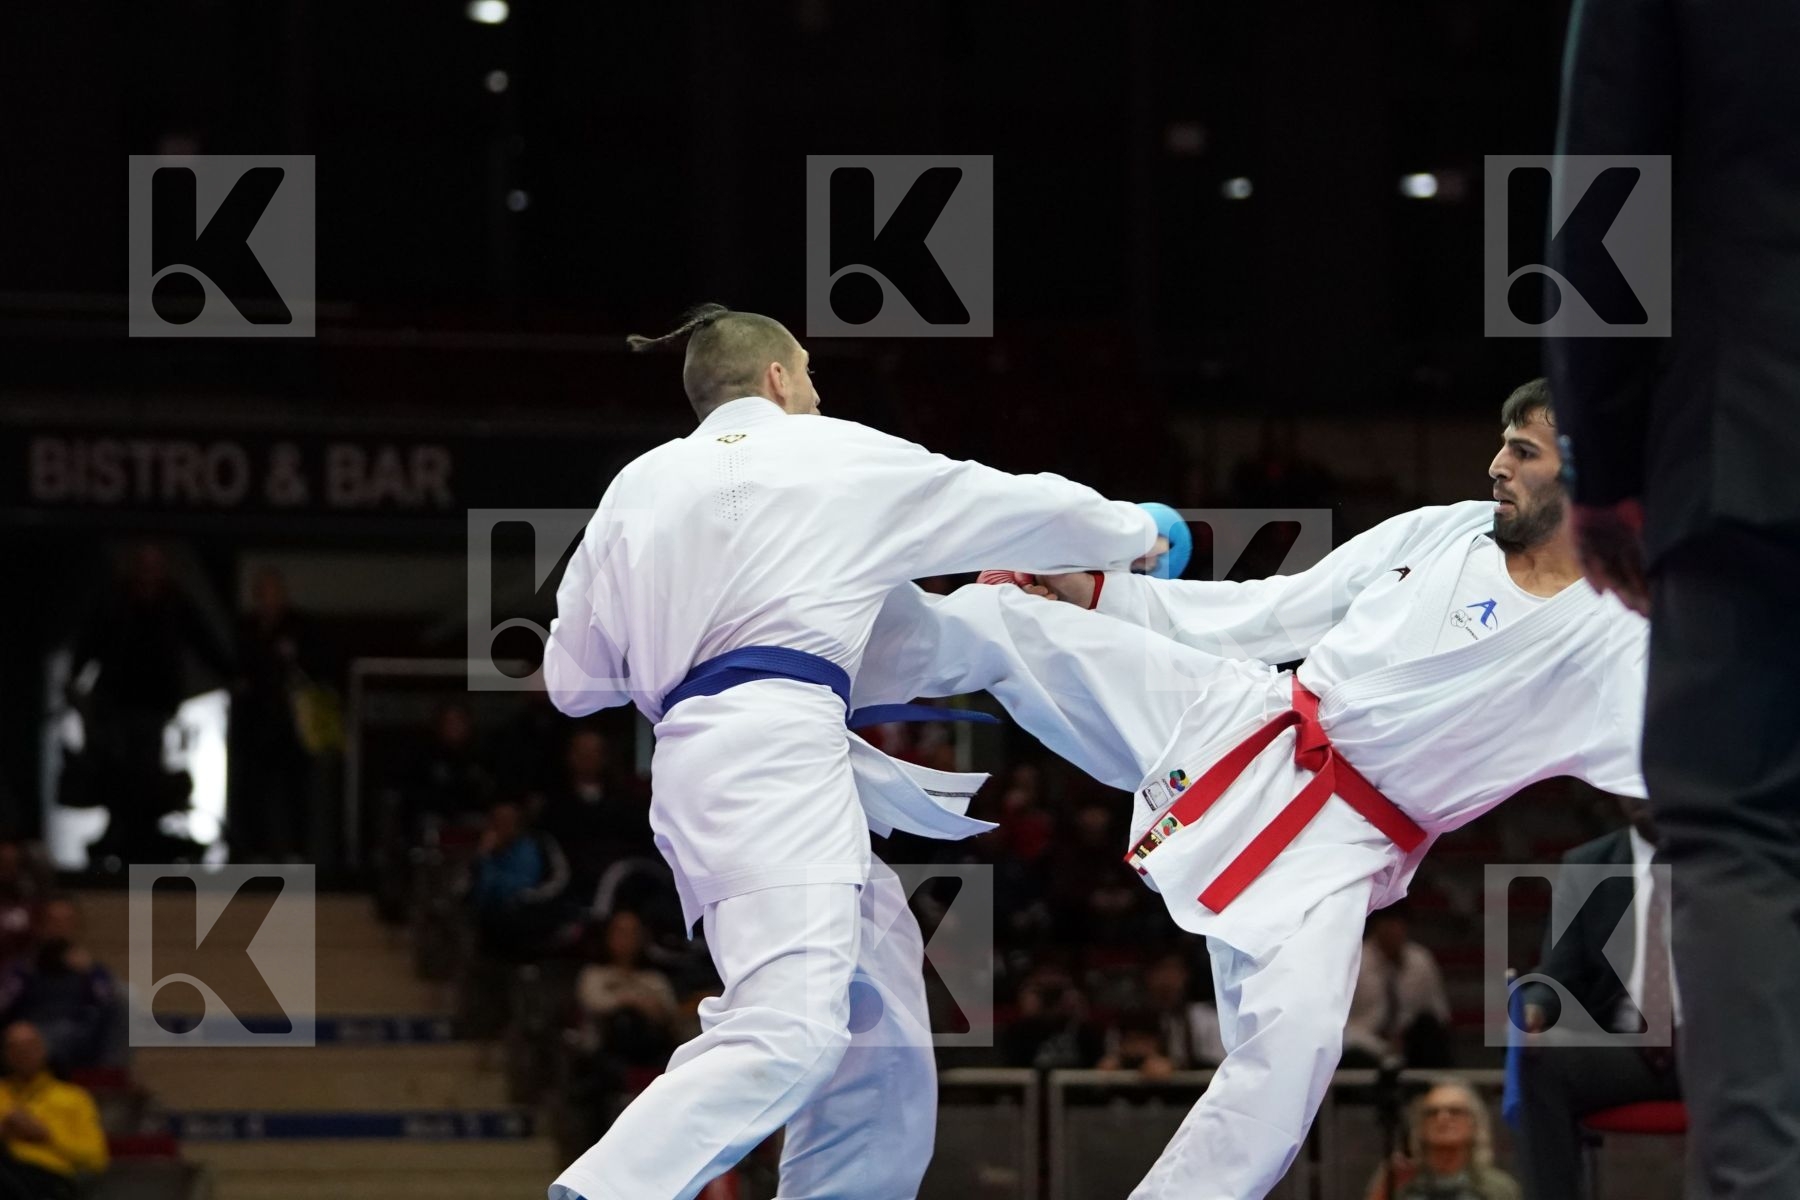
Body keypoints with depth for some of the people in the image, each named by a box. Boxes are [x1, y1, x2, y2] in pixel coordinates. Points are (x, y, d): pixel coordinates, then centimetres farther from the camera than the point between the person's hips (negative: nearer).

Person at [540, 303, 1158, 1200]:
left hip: (695, 754, 8)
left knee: (880, 1045, 13)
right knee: (789, 1029, -23)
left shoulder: (641, 486, 20)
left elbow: (574, 677, 23)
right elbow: (1019, 509, 21)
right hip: (774, 750, -8)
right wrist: (1135, 532, 39)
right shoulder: (839, 457, 9)